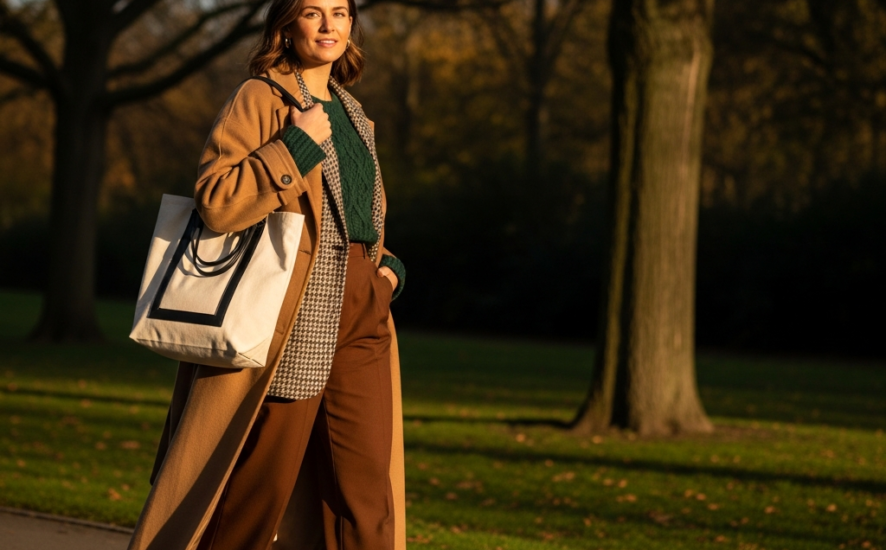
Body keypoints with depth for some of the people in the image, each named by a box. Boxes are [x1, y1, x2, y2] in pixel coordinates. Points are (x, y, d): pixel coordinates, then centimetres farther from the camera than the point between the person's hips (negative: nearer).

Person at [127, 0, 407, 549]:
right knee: (260, 488, -2)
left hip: (363, 323, 7)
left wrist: (387, 265, 12)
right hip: (297, 320, -7)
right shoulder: (260, 99, -6)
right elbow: (215, 203, -18)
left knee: (368, 492, 2)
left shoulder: (351, 112, 18)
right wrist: (298, 145, -19)